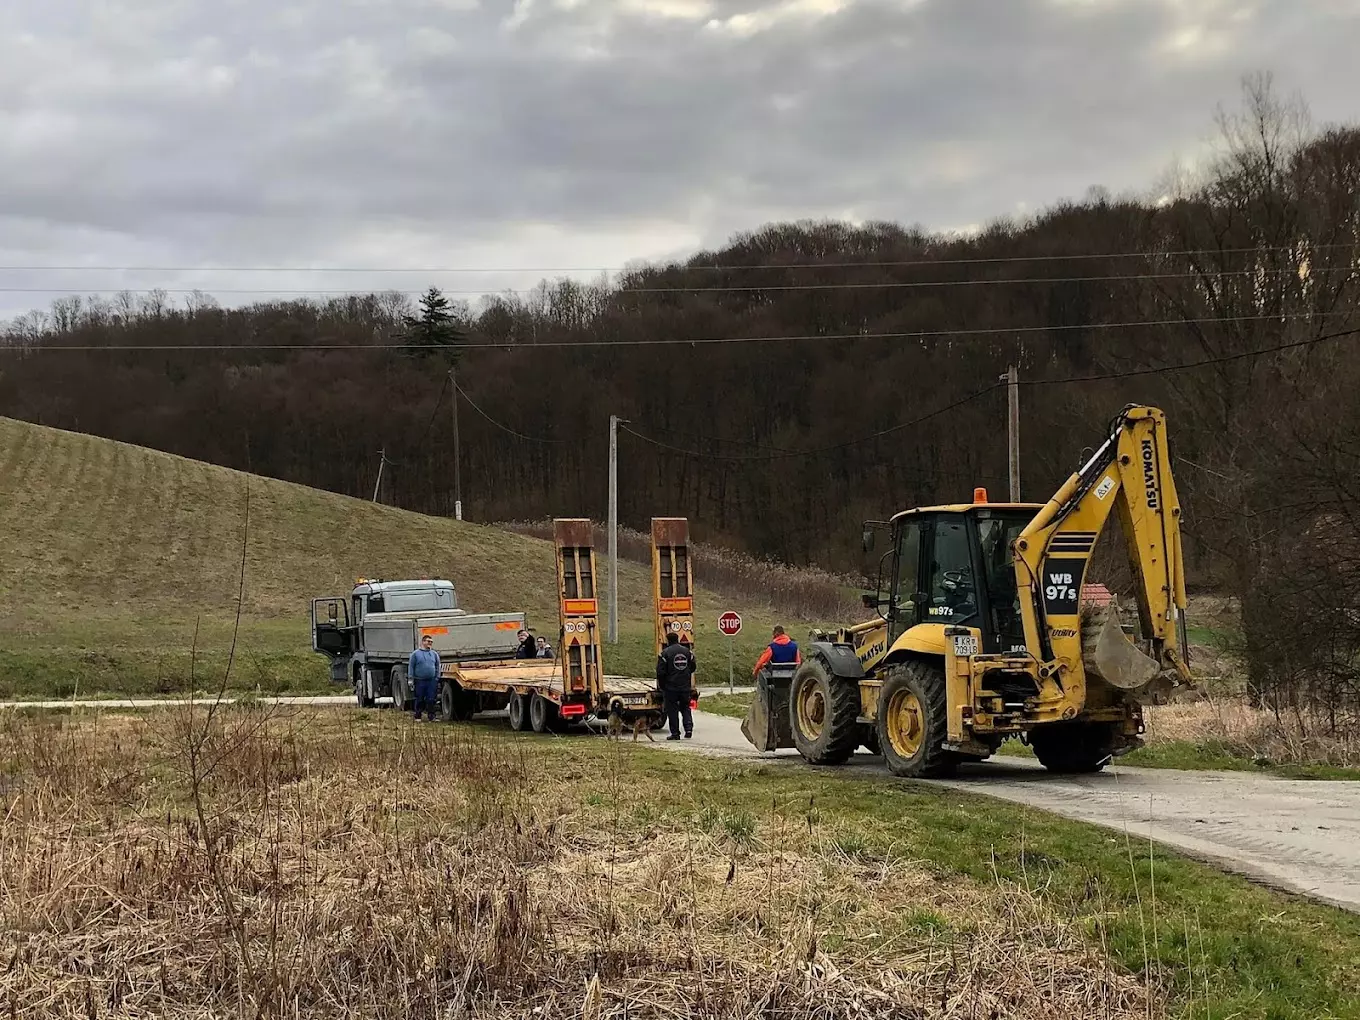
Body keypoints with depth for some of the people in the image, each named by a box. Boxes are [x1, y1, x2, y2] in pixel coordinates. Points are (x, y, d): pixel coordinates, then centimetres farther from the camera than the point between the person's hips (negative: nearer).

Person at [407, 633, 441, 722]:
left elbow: (437, 667, 16)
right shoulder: (416, 653, 3)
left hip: (432, 681, 2)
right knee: (419, 700, 3)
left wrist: (437, 678, 9)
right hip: (420, 681, -2)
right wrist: (411, 679, -2)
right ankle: (417, 717, 13)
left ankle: (431, 716, 6)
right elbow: (411, 667, 3)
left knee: (431, 700, 0)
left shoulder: (434, 654, 12)